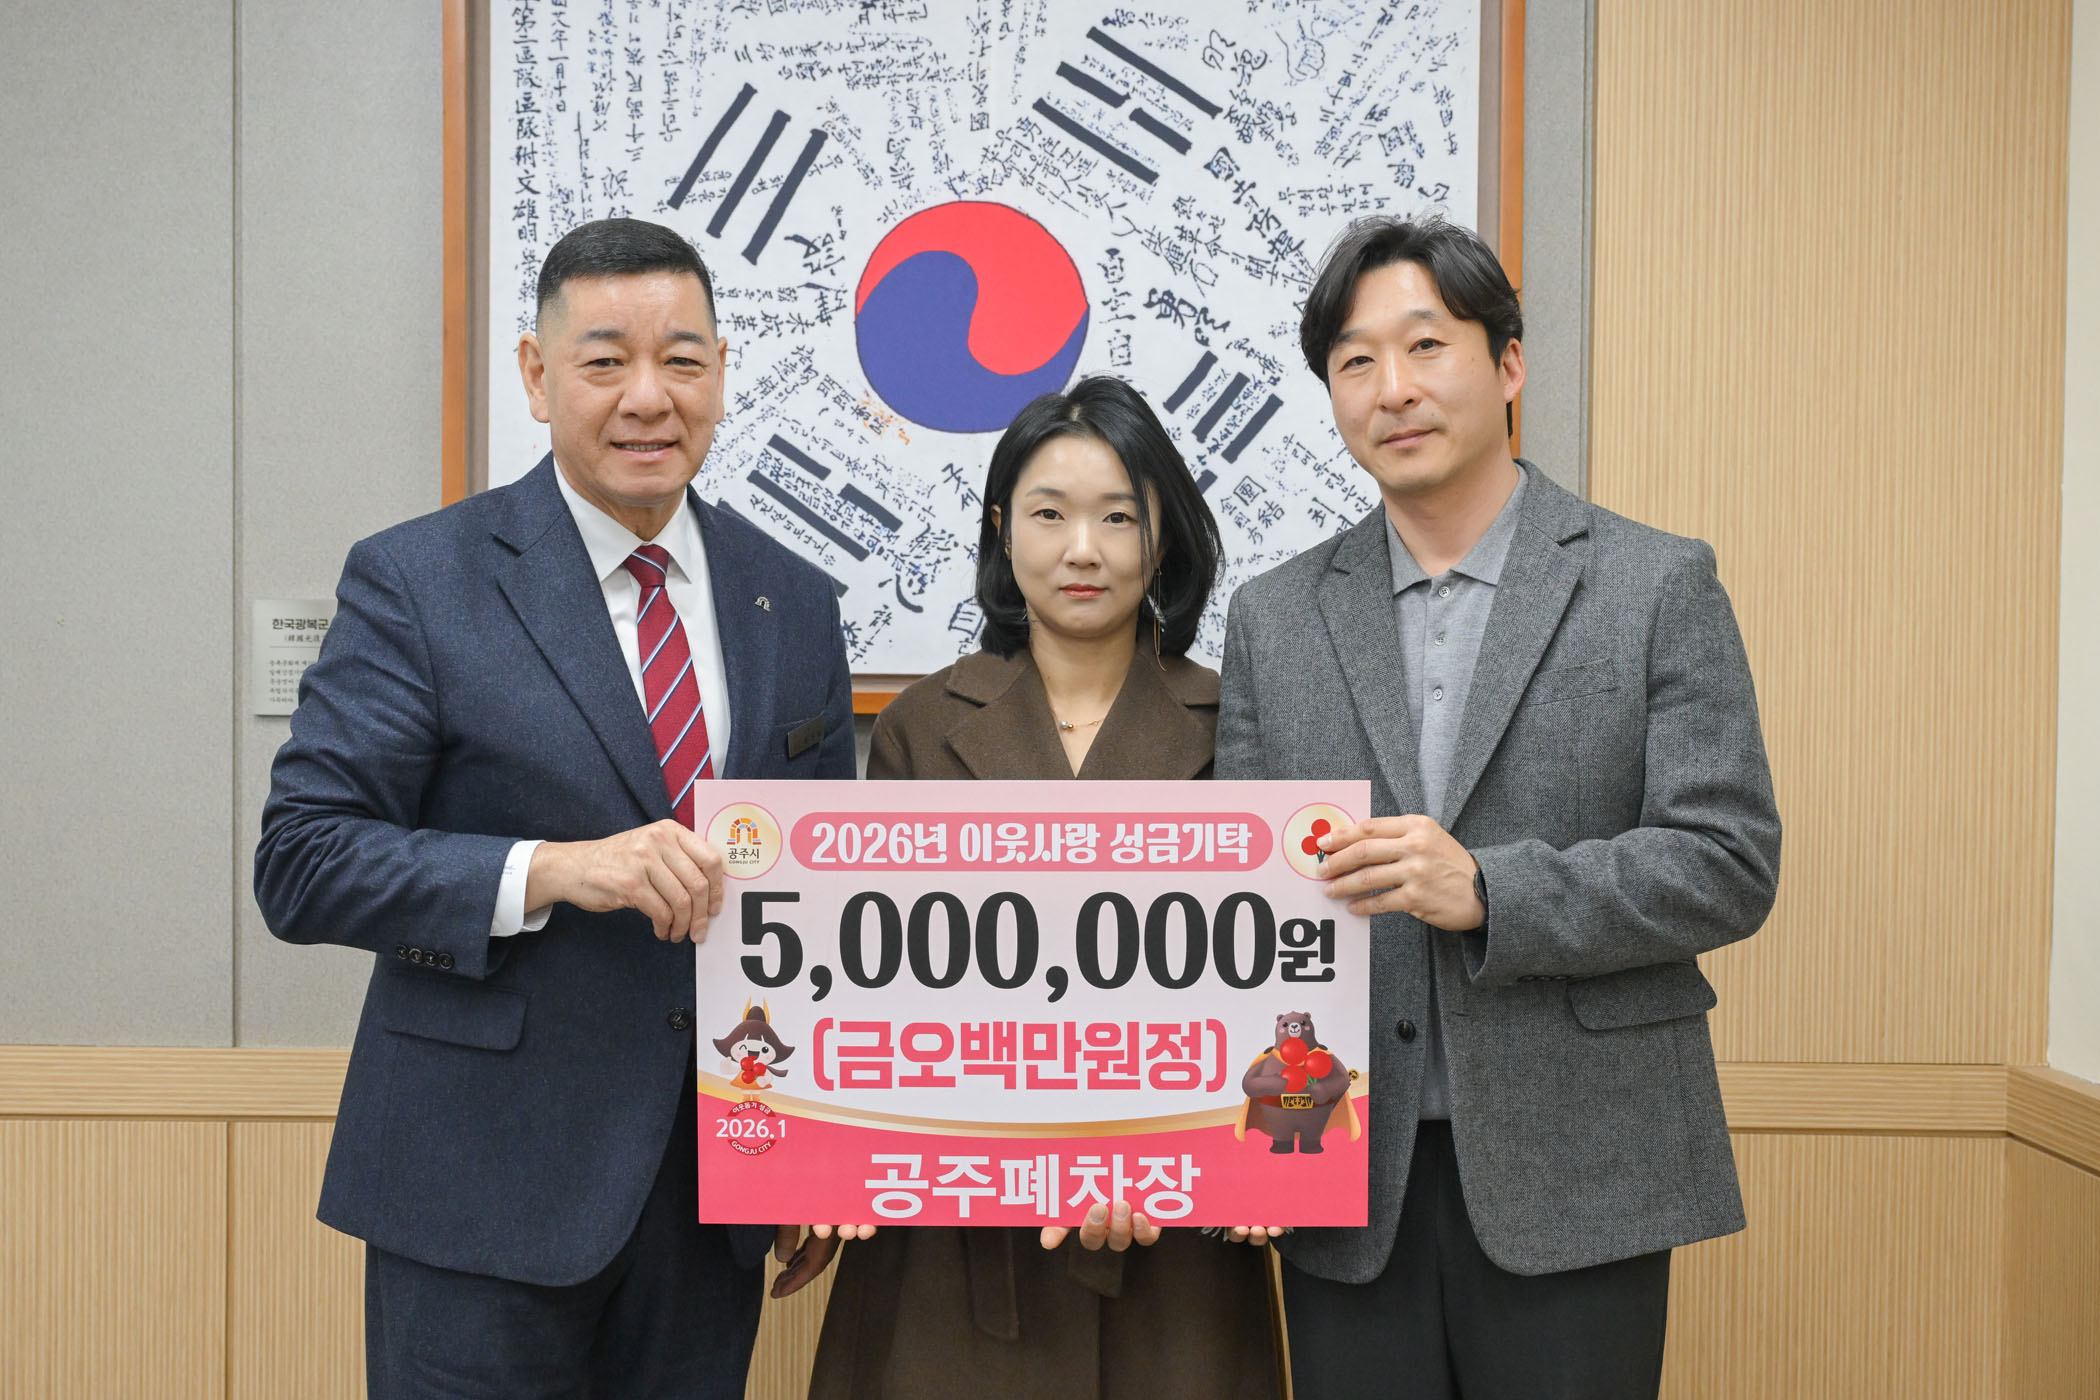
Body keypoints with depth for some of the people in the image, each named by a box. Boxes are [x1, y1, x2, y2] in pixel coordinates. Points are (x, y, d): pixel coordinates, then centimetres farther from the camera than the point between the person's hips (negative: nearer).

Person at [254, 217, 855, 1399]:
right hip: (485, 1193, -4)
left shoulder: (794, 603, 8)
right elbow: (303, 861, -10)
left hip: (718, 1183, 4)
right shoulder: (417, 582, -5)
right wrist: (551, 869, -23)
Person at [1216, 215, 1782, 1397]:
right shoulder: (1275, 619, 8)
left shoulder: (1658, 586, -1)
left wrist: (1489, 892, -19)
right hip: (1349, 1186, 3)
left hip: (1574, 1177, -2)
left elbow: (1731, 864, -6)